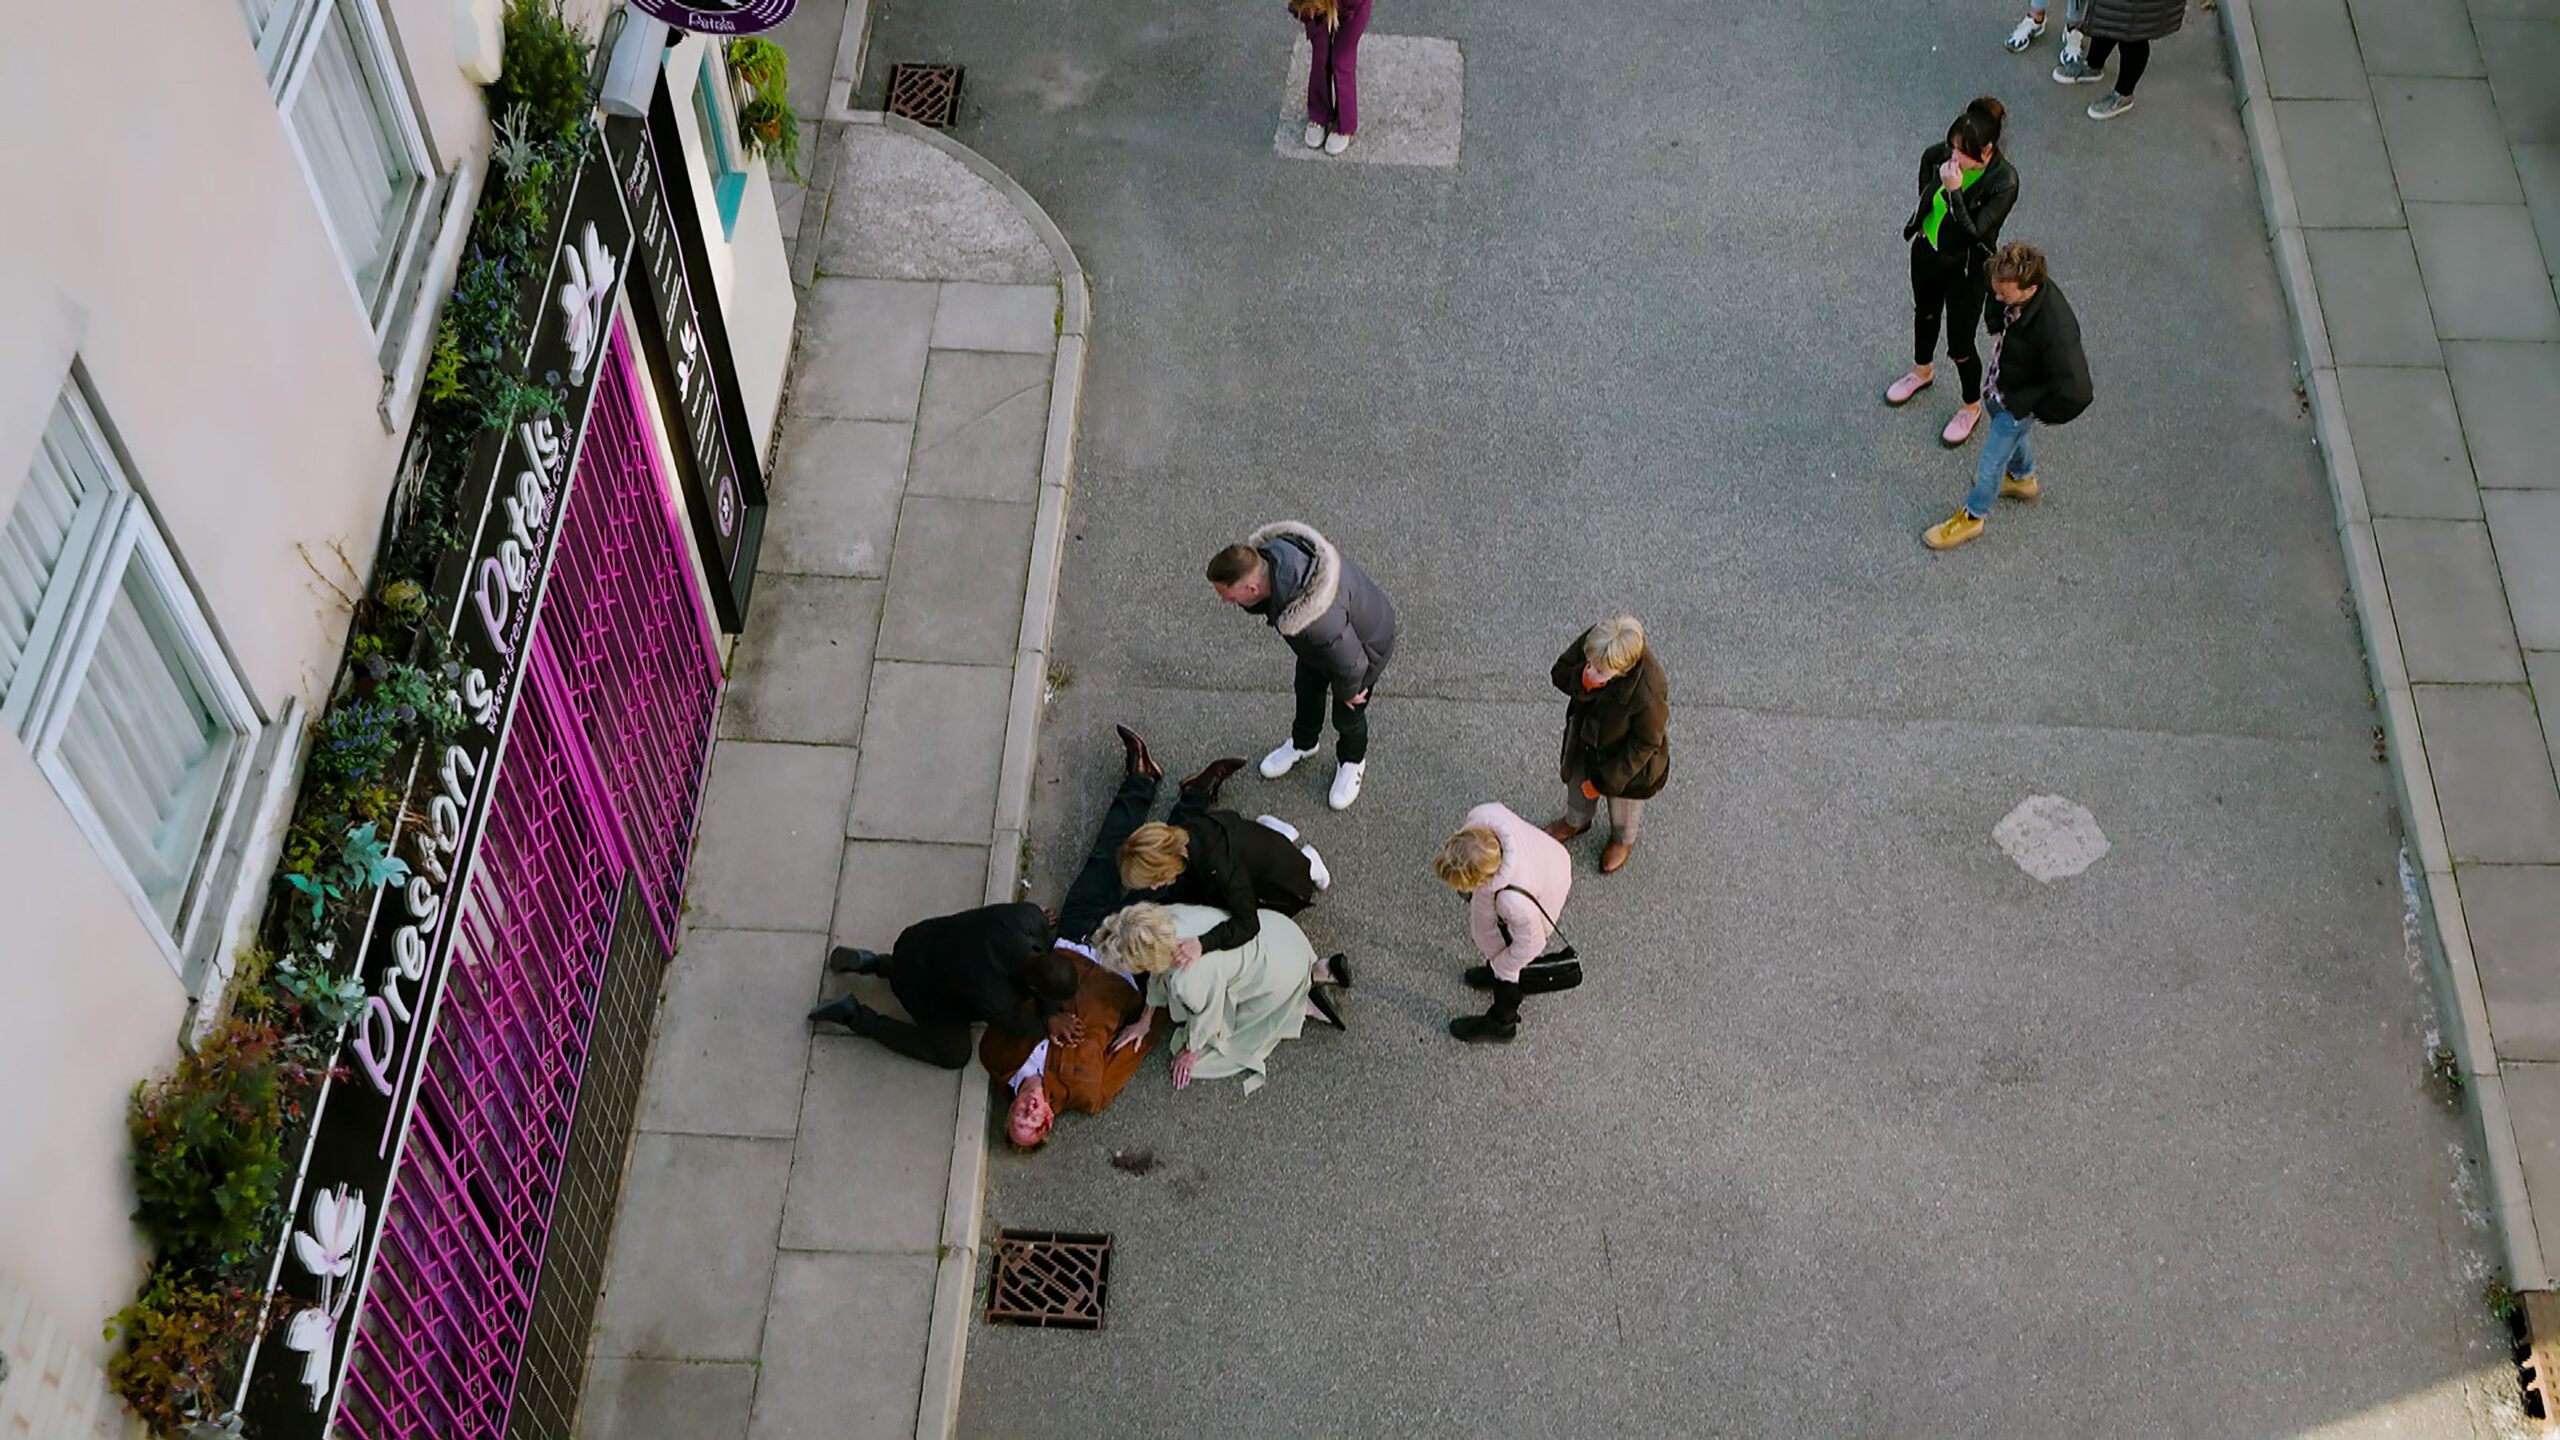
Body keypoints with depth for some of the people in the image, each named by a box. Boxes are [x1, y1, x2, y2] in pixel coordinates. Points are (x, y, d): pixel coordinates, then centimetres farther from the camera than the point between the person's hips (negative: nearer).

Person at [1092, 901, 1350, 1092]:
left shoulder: (1189, 980, -36)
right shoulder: (1163, 918, -18)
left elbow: (1205, 1018, -13)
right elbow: (1160, 970, 4)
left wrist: (1190, 1053, 8)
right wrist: (1145, 1022, 16)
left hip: (1279, 971, -6)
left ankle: (1306, 1008, 11)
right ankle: (1321, 971, 23)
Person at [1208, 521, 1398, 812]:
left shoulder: (1317, 623, -52)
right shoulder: (1270, 551, -32)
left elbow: (1351, 662, -33)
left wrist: (1348, 691, -11)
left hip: (1364, 645, -7)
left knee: (1347, 715, 21)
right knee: (1308, 692, 30)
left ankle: (1352, 761, 55)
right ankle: (1302, 743, 61)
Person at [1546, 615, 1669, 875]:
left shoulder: (1647, 694, -46)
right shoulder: (1591, 641, -33)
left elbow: (1645, 744, -28)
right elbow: (1559, 672, -15)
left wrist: (1606, 780, -18)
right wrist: (1581, 680, -40)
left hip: (1625, 755, -5)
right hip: (1586, 733, 5)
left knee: (1624, 798, 29)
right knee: (1578, 778, 34)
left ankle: (1623, 839, 64)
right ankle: (1577, 820, 69)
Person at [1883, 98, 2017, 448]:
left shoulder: (2004, 182, -33)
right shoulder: (1947, 153, -19)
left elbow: (1974, 234, -36)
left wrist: (1954, 191, -42)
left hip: (1965, 268, -6)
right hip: (1927, 249, 6)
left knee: (1960, 344, 10)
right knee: (1924, 313, 31)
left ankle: (1972, 407, 39)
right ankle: (1922, 371, 62)